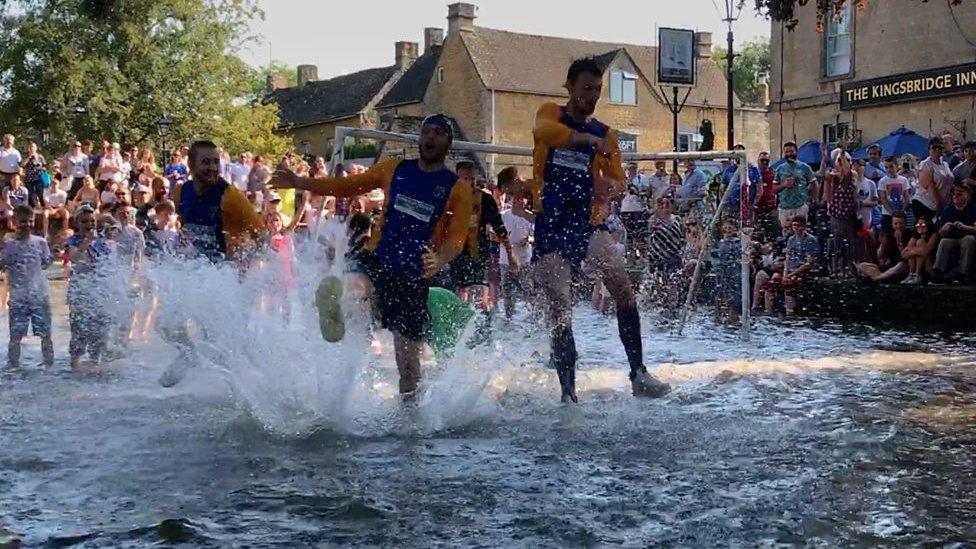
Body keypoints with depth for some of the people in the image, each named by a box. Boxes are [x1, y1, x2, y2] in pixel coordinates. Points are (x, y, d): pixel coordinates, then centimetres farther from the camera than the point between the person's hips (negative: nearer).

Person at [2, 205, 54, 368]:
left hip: (39, 295, 1)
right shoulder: (8, 245, 0)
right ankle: (12, 365, 12)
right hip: (18, 297, -1)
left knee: (45, 334, 5)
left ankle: (49, 364, 19)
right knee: (15, 335, 1)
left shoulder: (40, 242, 4)